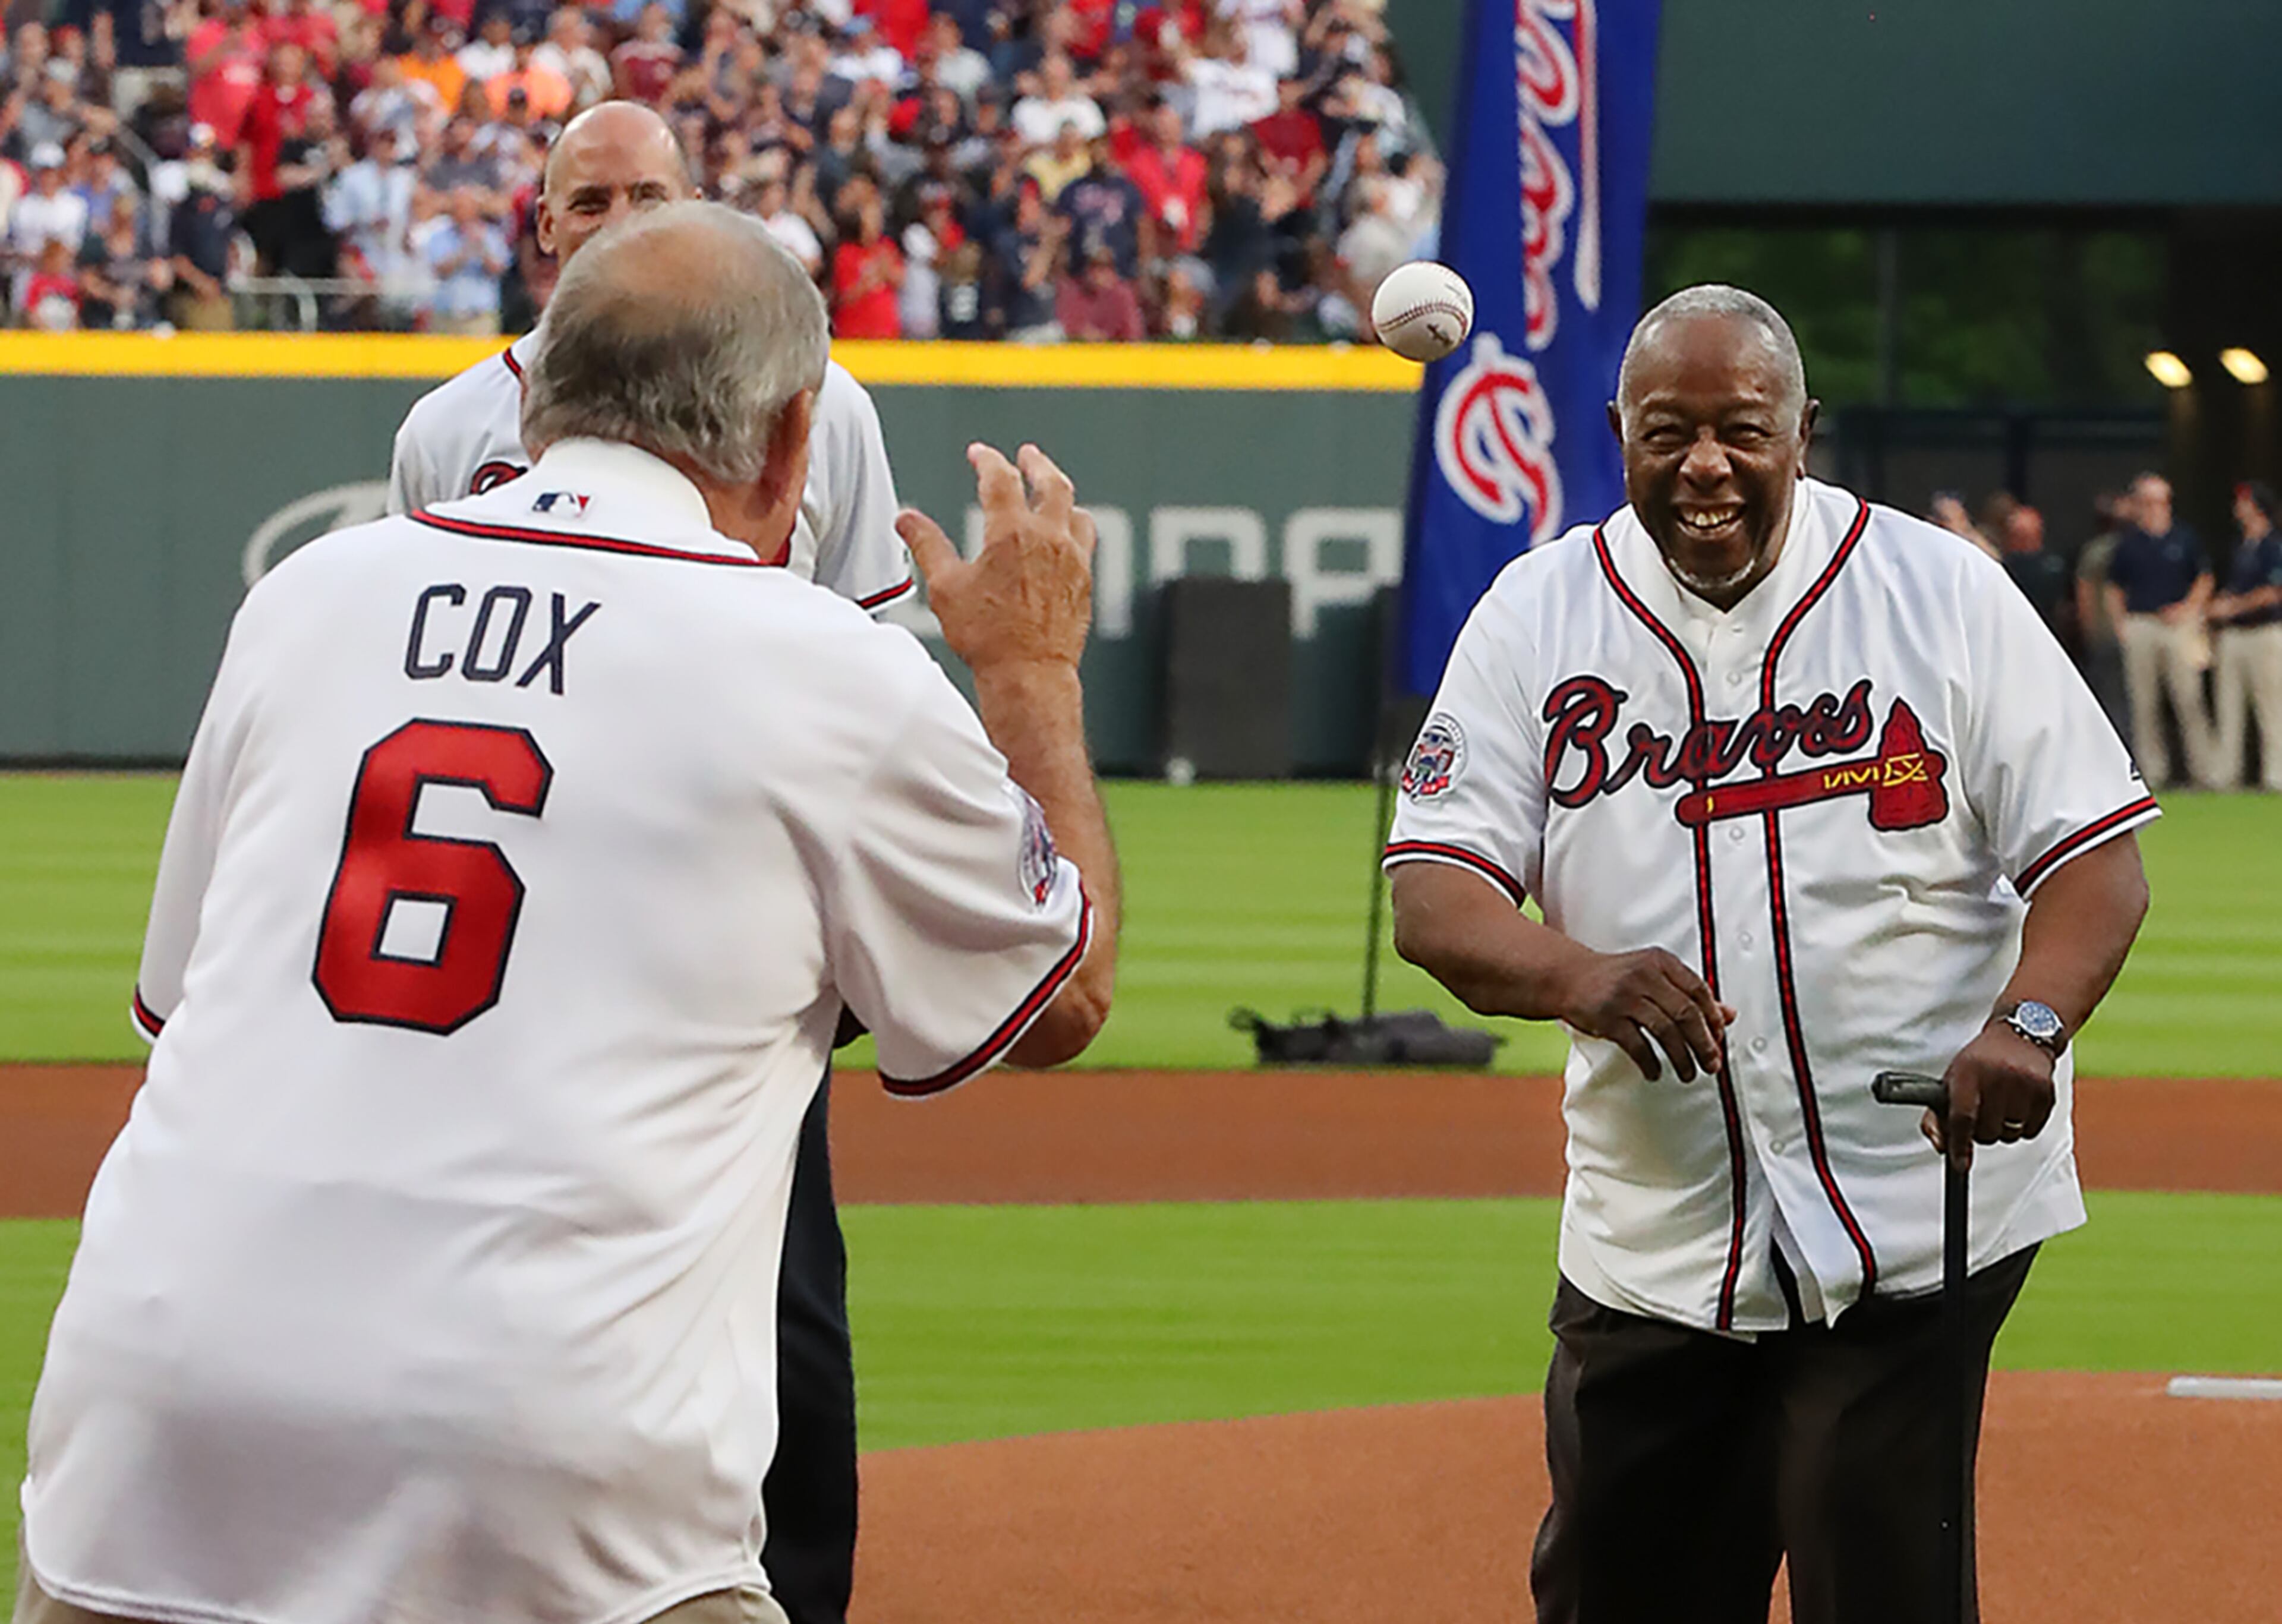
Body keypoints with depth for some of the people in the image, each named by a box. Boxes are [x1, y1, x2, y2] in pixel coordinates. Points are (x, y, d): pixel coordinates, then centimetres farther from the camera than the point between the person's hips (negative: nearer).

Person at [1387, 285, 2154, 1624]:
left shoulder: (1944, 594, -1)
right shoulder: (1540, 618, 4)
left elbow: (2094, 852, -3)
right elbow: (1435, 896, -3)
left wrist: (2028, 1024, -24)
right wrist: (1576, 976, -25)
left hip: (1914, 1228, -3)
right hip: (1650, 1247, 3)